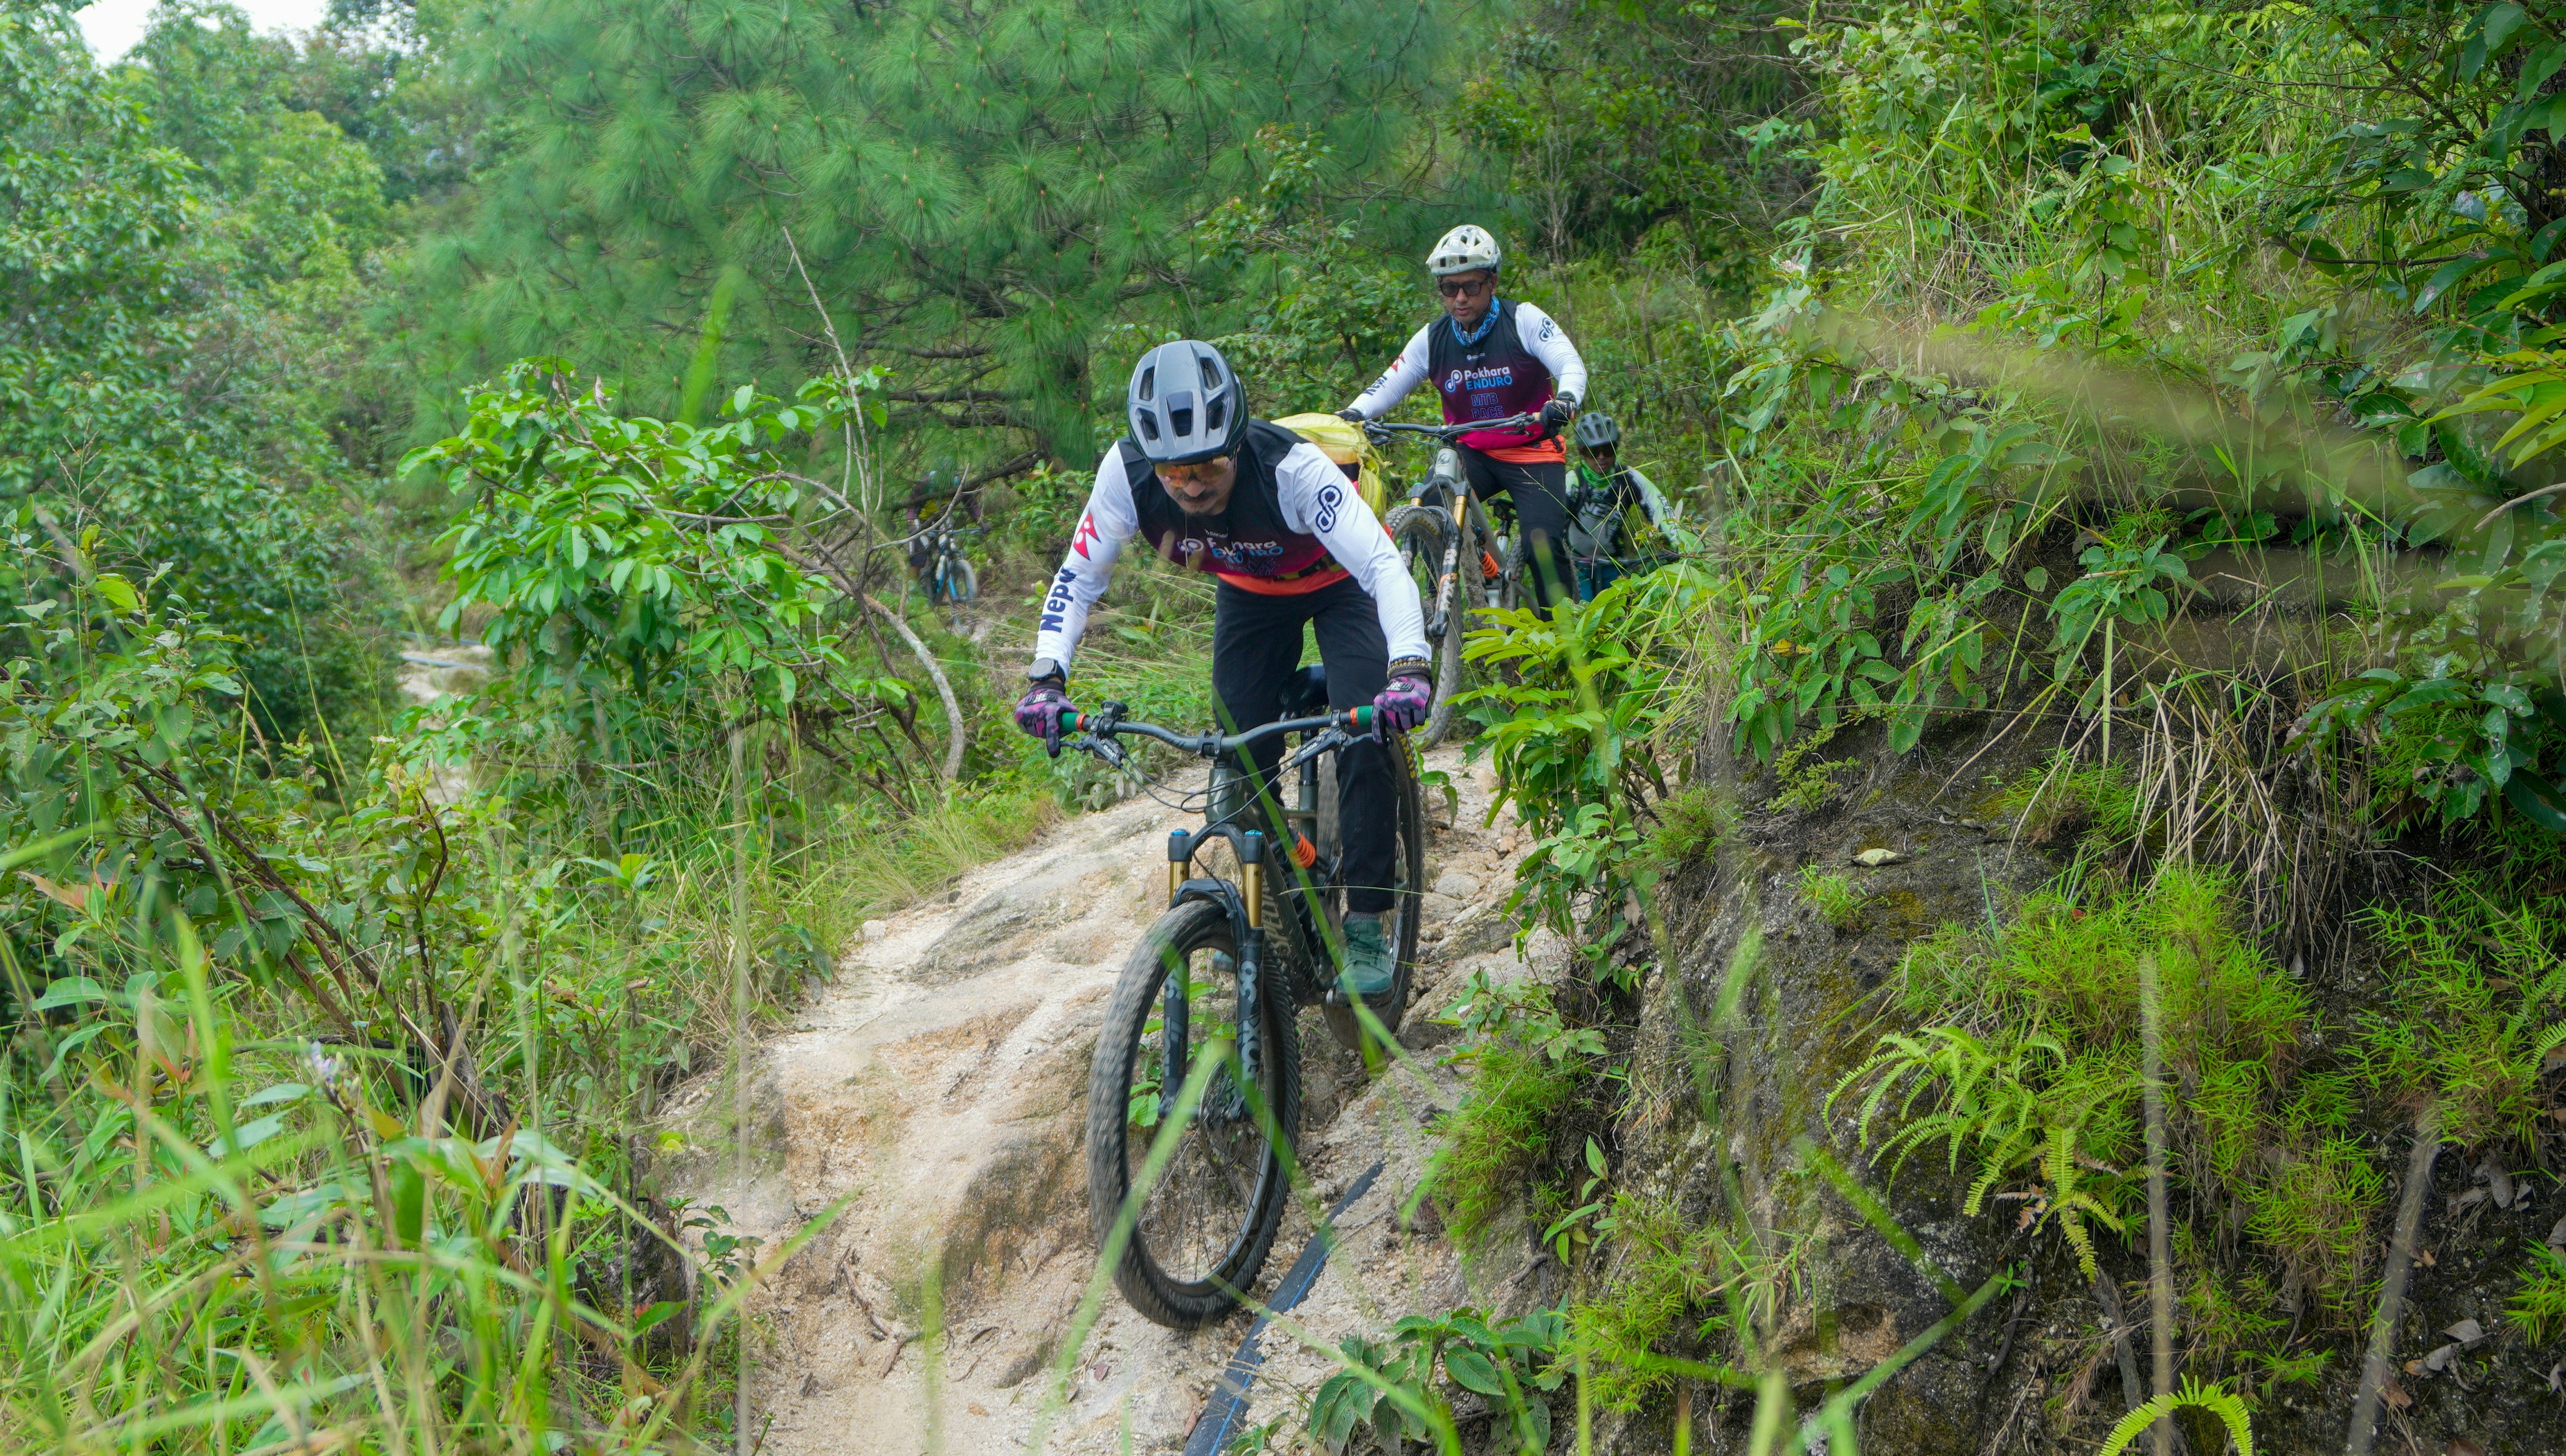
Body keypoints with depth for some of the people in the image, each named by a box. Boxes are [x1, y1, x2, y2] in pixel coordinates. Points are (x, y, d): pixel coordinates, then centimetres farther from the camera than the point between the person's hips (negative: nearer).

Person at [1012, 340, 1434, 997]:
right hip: (1250, 592, 4)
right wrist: (1047, 678, -34)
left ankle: (1367, 924, -8)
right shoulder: (1127, 472, -30)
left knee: (1365, 734, -19)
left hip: (1340, 581, -4)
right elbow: (1079, 577, -20)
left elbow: (1383, 565, -45)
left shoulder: (1291, 467, -41)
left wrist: (1409, 669, -61)